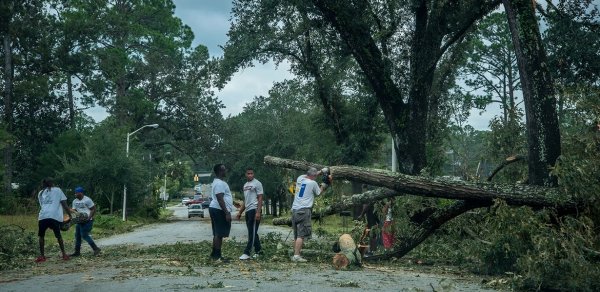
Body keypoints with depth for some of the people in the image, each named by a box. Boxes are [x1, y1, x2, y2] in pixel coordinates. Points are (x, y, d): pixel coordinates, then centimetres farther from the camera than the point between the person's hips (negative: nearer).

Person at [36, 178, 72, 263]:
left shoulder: (40, 193, 24)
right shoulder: (57, 190, 14)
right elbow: (64, 204, 7)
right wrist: (70, 215, 10)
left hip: (43, 217, 1)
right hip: (55, 217, -1)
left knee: (41, 236, 17)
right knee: (58, 235, 15)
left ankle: (42, 256, 12)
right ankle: (64, 254, 15)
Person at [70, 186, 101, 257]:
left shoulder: (87, 200, -12)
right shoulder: (75, 201, 11)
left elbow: (93, 209, -11)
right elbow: (74, 210, 12)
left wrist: (89, 217, -20)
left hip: (87, 221, -8)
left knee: (84, 235, -12)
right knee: (77, 235, 8)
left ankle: (96, 249, -3)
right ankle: (77, 252, 16)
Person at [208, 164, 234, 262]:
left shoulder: (218, 182, 17)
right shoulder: (220, 183, -17)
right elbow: (220, 199, -23)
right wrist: (227, 213, -25)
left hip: (215, 209, 11)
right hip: (219, 210, -11)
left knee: (217, 233, 14)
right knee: (219, 234, -9)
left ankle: (214, 254, 19)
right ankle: (217, 255, -7)